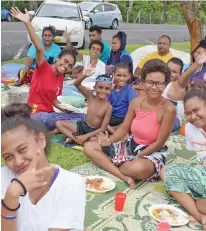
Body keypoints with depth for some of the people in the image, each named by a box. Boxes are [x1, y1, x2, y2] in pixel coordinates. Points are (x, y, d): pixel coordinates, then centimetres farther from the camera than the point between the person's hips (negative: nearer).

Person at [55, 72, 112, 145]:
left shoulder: (108, 106, -16)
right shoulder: (90, 96, -6)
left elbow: (103, 128, -18)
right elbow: (76, 84, -15)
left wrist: (86, 136, -23)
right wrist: (84, 75, -37)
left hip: (96, 132, -4)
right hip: (84, 126, 4)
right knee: (59, 123, -5)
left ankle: (74, 139, -22)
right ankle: (76, 138, -21)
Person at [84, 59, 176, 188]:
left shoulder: (168, 109, -20)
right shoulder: (136, 102, -3)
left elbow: (159, 143, -17)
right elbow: (124, 128, 5)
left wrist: (136, 158, -19)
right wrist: (108, 141, -14)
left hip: (152, 154, -7)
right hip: (130, 146, 7)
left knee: (139, 168, -43)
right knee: (89, 147, 0)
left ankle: (111, 165, -7)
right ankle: (123, 176, -18)